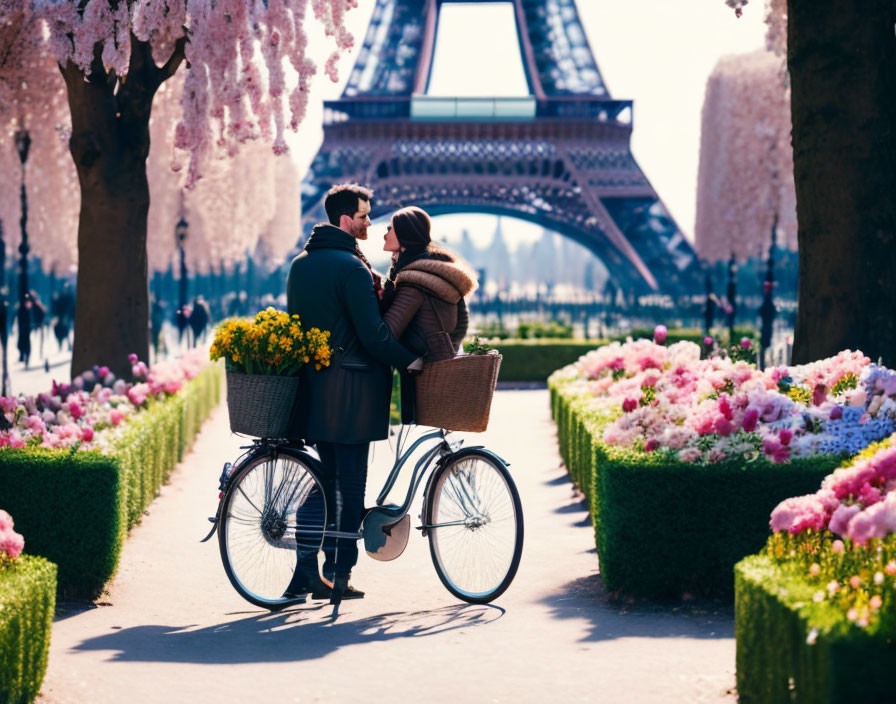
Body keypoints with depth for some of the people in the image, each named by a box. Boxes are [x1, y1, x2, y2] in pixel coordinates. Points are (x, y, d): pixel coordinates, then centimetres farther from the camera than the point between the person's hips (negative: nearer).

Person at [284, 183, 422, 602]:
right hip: (351, 385, -8)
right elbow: (372, 333, -18)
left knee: (320, 477, 12)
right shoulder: (351, 267, -14)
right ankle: (339, 575, 2)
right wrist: (407, 361, -8)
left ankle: (307, 573, 9)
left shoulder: (300, 264, 12)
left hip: (313, 382, 8)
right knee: (350, 481, 0)